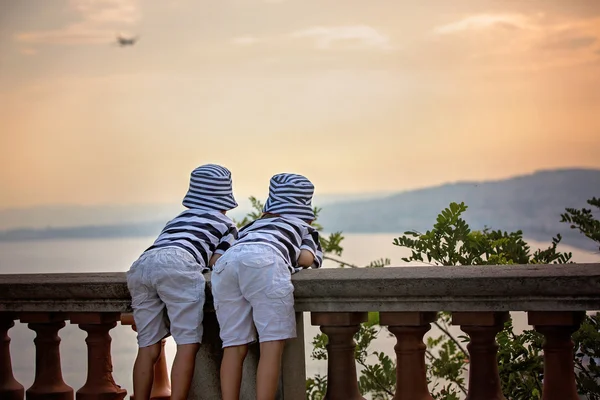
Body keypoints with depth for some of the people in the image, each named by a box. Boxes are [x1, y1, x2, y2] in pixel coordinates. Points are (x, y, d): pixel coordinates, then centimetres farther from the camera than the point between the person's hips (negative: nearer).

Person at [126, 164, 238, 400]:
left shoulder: (179, 219, 40)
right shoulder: (226, 224, 25)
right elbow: (216, 262, 14)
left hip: (141, 265, 6)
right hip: (177, 265, -5)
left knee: (148, 348, 5)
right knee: (188, 344, -6)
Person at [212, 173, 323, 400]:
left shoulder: (253, 225, 42)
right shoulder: (305, 228, 33)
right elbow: (306, 258, 14)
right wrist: (295, 262, 37)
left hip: (225, 264, 4)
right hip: (265, 262, -4)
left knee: (234, 346, 3)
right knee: (272, 344, -6)